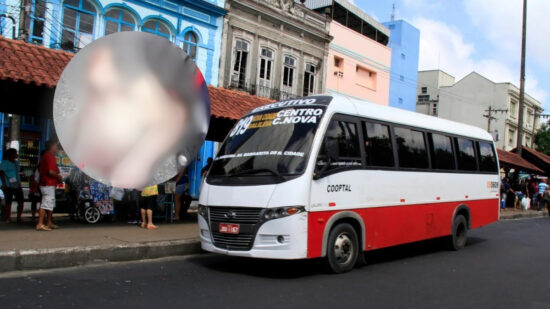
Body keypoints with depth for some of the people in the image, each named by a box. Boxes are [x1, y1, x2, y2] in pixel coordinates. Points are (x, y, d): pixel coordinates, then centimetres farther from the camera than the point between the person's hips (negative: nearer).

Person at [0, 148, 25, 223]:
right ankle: (8, 218, 7)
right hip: (8, 186, -6)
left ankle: (19, 217, 9)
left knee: (20, 202, 0)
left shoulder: (16, 162, 17)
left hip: (17, 185, 6)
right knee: (8, 202, -1)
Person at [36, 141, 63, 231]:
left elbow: (39, 169, 24)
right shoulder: (50, 156, -15)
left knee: (51, 204, 17)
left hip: (45, 182, 11)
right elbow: (51, 171, -24)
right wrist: (59, 176, -6)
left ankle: (49, 223, 24)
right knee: (46, 204, -10)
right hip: (48, 184, -11)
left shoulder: (45, 156, 16)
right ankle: (40, 224, -11)